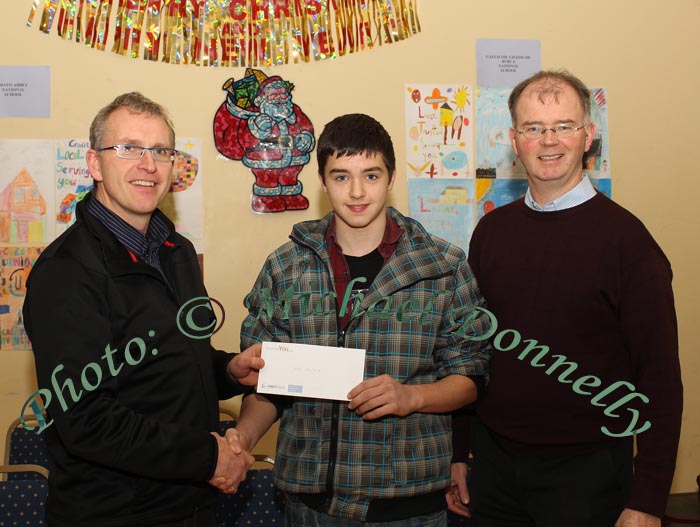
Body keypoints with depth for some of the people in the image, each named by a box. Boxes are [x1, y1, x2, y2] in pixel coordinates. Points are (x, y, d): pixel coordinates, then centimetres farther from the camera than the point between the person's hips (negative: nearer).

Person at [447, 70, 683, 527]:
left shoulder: (625, 237, -11)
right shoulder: (492, 230, 3)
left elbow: (661, 379, -10)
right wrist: (459, 453, 9)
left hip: (585, 471, -4)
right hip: (494, 462, 4)